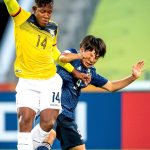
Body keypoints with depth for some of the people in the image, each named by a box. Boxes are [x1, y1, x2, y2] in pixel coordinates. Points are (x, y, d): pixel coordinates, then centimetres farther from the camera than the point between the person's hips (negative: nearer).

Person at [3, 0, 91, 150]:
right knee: (25, 119, -19)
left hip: (50, 81, 3)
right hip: (27, 82, -3)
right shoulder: (22, 18, -7)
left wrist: (74, 72, 26)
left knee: (48, 123, -7)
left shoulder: (53, 28, 6)